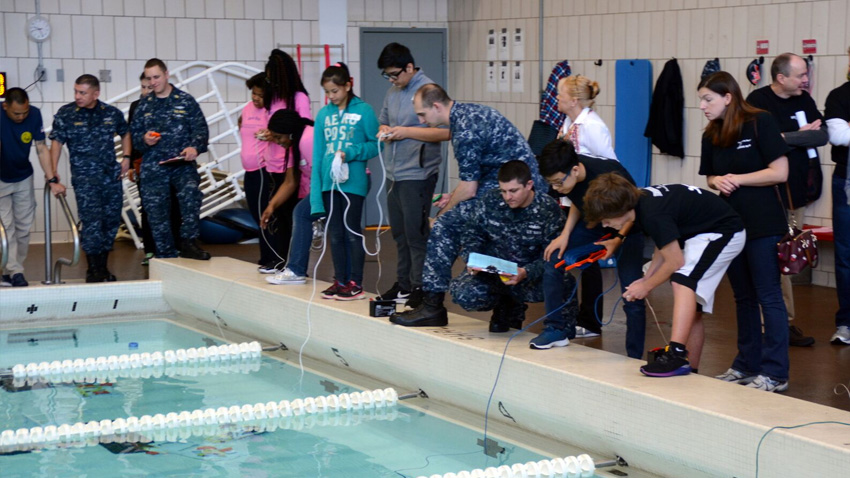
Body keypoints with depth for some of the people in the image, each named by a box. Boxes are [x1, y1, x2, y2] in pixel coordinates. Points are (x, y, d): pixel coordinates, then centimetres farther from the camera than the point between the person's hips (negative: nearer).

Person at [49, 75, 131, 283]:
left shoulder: (112, 113, 5)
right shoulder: (65, 115, -3)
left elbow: (125, 133, 23)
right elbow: (56, 144, -4)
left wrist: (126, 158, 9)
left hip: (112, 176, 4)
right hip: (85, 178, -4)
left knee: (111, 222, 6)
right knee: (91, 223, -11)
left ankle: (103, 267, 19)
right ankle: (93, 270, -2)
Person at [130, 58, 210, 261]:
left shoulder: (185, 100, 5)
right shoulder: (144, 105, 12)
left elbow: (201, 128, 1)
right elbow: (134, 134, 15)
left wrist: (195, 147, -18)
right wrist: (144, 140, -8)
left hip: (182, 163, -3)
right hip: (153, 168, 3)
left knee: (191, 192, -30)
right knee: (157, 213, 3)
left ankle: (188, 242, -22)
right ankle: (166, 256, 13)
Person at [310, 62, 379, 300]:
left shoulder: (363, 111, -4)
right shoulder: (324, 114, 9)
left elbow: (375, 145, -4)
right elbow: (317, 152, 9)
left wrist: (350, 153, -17)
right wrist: (316, 188, 3)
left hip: (353, 181, -5)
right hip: (329, 181, 5)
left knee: (352, 232, 1)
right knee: (335, 234, 10)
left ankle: (355, 283, 8)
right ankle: (340, 280, 19)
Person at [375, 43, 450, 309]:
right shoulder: (392, 93, 13)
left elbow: (445, 132, -16)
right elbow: (383, 121, 28)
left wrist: (407, 132, -18)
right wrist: (384, 131, 4)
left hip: (418, 174, -8)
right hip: (394, 174, 8)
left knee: (416, 233, -4)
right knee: (399, 232, 13)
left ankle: (421, 286, 3)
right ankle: (404, 284, 23)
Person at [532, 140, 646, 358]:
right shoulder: (566, 176, -19)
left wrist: (617, 240, -31)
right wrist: (565, 234, -10)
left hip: (626, 229, -5)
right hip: (592, 224, 6)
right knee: (552, 256, -11)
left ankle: (634, 358, 4)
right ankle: (557, 328, 2)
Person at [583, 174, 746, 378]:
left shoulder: (652, 215, -30)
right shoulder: (641, 201, -2)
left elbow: (675, 262, -21)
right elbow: (664, 243, 13)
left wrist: (646, 287, -7)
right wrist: (646, 278, 7)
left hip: (722, 232, -10)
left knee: (682, 282, -29)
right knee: (692, 308, 13)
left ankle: (677, 354, -38)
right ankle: (691, 369, 20)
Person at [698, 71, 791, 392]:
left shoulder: (760, 123, -10)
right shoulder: (711, 136, 8)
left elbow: (780, 172, -14)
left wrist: (737, 179, -13)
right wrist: (717, 182, -6)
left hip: (763, 225, -7)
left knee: (768, 297, -4)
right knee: (743, 298, 14)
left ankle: (775, 374, -1)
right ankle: (747, 365, 23)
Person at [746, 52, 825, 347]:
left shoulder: (804, 100, 11)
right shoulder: (757, 102, -8)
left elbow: (823, 136, -2)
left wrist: (787, 138, -14)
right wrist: (804, 135, -12)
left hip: (798, 191, 7)